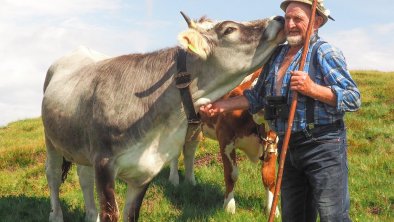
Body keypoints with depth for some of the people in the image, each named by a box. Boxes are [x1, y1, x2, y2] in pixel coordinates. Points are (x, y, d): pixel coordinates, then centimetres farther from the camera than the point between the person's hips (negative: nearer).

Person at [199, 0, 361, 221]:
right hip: (288, 147, 7)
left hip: (323, 145, -7)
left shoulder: (324, 53, -10)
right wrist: (223, 105, 11)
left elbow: (354, 99, -17)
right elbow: (257, 96, 19)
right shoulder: (277, 55, 11)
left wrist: (312, 89, -27)